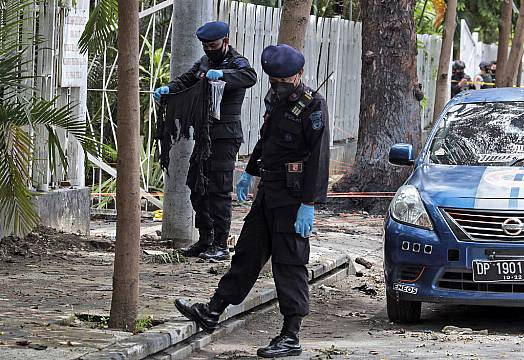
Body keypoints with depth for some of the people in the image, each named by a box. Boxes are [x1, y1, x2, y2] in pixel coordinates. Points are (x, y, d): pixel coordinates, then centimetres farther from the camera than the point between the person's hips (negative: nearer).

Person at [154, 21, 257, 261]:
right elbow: (186, 80, 12)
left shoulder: (236, 63, -9)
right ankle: (205, 241, 20)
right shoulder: (204, 62, 17)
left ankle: (220, 245, -6)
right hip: (204, 134, 9)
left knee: (219, 190, -9)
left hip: (225, 135, -9)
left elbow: (250, 77, -29)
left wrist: (222, 74, -45)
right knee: (198, 187, 12)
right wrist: (168, 89, -9)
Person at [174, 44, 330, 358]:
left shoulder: (313, 106, -15)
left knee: (289, 263, -6)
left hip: (293, 197, -8)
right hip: (269, 191, 8)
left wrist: (308, 205, -23)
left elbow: (319, 158, -19)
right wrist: (250, 173, 31)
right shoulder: (276, 99, 12)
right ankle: (212, 313, 22)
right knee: (248, 253, 15)